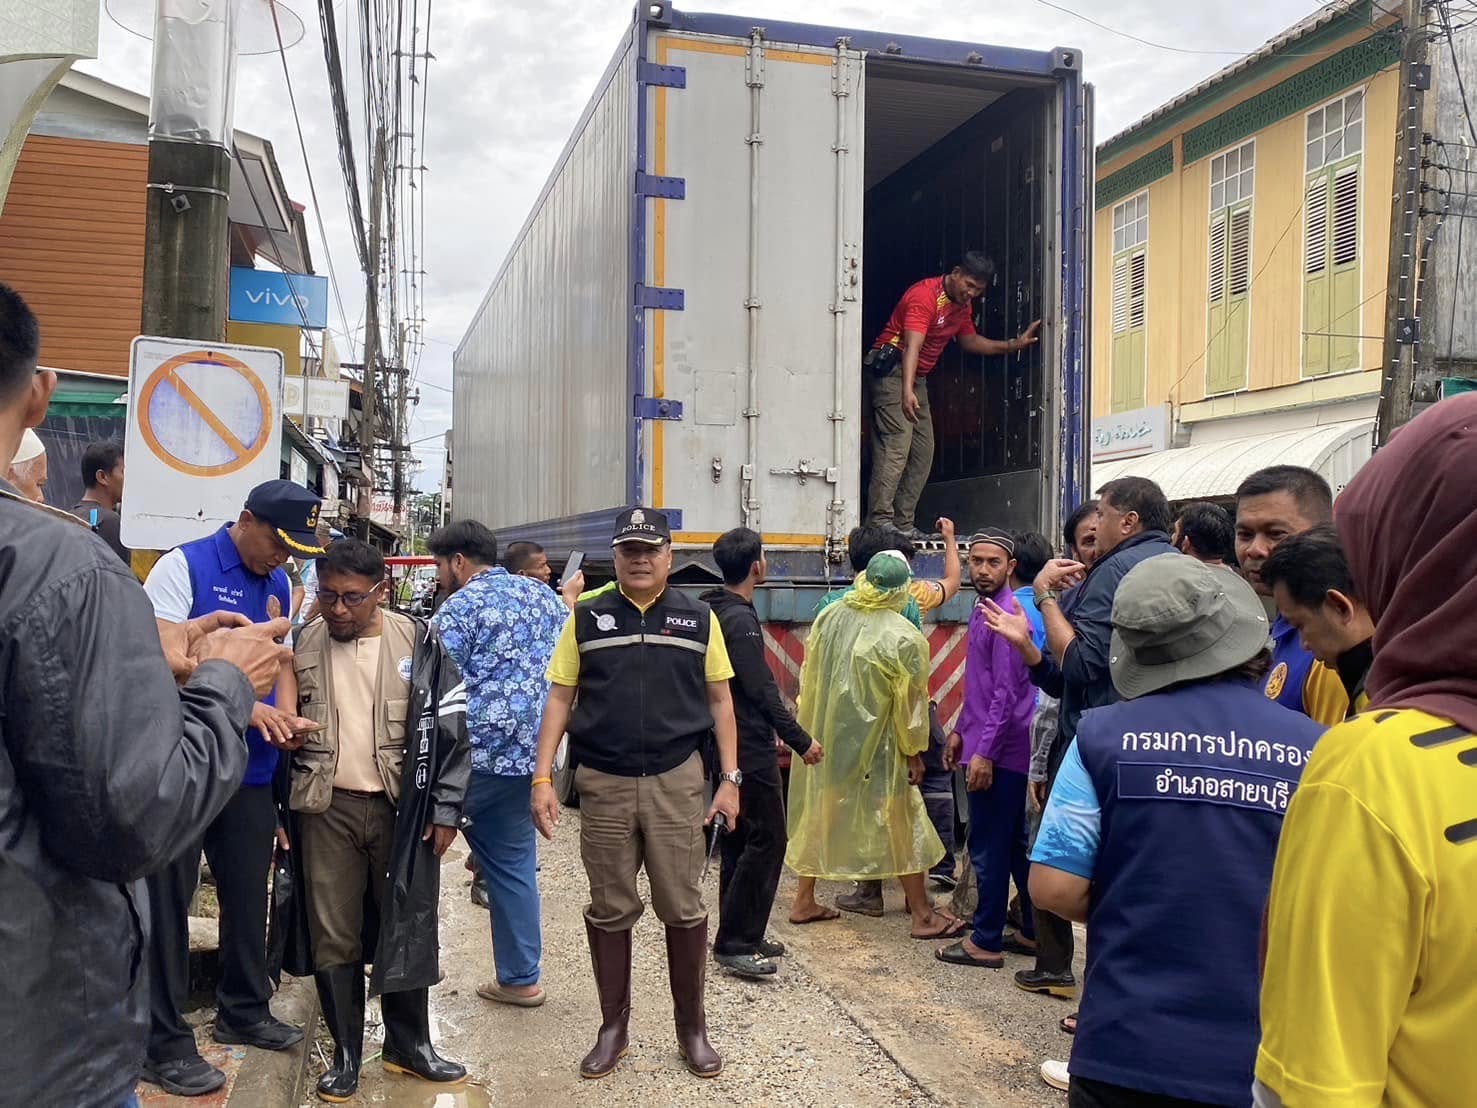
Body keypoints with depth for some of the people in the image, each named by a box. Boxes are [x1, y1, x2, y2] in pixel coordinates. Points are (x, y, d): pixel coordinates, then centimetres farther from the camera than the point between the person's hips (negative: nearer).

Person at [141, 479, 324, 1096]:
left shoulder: (279, 585, 10)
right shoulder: (182, 567, -10)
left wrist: (287, 720, -5)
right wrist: (244, 705, -24)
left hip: (252, 768, 6)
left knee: (248, 894, 15)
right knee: (168, 901, 4)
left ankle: (243, 1012, 33)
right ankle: (164, 1043, 16)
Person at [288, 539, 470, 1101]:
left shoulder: (418, 643, -4)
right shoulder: (302, 645, 3)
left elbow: (450, 728, -2)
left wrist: (445, 809, -5)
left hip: (403, 807, -1)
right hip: (327, 809, 2)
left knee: (408, 928, 8)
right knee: (332, 935, 8)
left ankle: (408, 1044, 25)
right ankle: (345, 1052, 23)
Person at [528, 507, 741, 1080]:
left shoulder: (698, 618, 3)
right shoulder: (586, 617, 3)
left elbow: (719, 700, 7)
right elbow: (559, 699, 3)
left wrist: (730, 778, 1)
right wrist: (542, 778, -4)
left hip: (677, 781, 0)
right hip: (603, 784, 0)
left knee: (683, 909, 6)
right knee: (610, 911, 10)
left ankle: (692, 1027, 23)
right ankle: (613, 1027, 25)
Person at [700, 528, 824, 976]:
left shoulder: (714, 613, 12)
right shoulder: (741, 619, -18)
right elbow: (761, 691, -21)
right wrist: (801, 741, -14)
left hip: (728, 746, 10)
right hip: (751, 749, -10)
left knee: (738, 842, 15)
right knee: (766, 840, -5)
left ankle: (742, 936, 23)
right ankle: (735, 943, -2)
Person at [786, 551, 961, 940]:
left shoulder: (829, 617, -3)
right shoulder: (903, 638, -18)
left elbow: (808, 677, 6)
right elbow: (910, 701, -12)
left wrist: (810, 731, 18)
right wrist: (915, 752, 0)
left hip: (826, 738, 5)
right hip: (876, 746, -5)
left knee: (819, 816, 17)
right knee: (901, 822, 7)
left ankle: (804, 901, 25)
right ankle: (922, 915, 15)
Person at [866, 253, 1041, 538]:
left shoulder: (963, 304, 11)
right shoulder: (925, 295, -19)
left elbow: (969, 341, 26)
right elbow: (912, 346, -31)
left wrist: (1014, 344, 19)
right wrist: (907, 391, -44)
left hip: (919, 377, 10)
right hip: (892, 369, -10)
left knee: (923, 452, 5)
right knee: (896, 446, -19)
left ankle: (902, 523, 6)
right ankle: (880, 521, -21)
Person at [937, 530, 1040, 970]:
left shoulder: (1006, 615, -17)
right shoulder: (982, 611, 14)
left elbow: (1007, 694, -21)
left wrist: (984, 752, -22)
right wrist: (961, 731, 21)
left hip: (999, 753, -10)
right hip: (985, 745, 10)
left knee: (989, 849, -1)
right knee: (1015, 845, 16)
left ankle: (986, 942, 10)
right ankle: (1034, 932, 26)